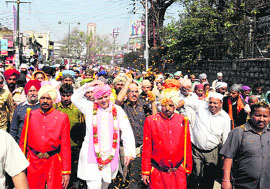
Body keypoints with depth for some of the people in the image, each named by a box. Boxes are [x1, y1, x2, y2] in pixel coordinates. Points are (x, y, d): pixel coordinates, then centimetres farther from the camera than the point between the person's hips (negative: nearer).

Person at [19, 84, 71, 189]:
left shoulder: (62, 117, -4)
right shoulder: (30, 115, 4)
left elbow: (66, 146, -5)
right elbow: (23, 142, 8)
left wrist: (66, 171, -7)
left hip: (54, 163, -2)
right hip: (33, 163, 2)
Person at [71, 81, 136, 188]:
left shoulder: (118, 110, 4)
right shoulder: (90, 107, 5)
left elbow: (127, 131, 1)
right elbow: (75, 98, 1)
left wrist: (129, 151, -7)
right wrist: (88, 85, -6)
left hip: (110, 155, 2)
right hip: (91, 154, -2)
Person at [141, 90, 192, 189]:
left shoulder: (182, 120, 1)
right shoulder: (150, 121, -5)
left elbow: (187, 146, 7)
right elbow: (147, 148, -3)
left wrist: (188, 167, 8)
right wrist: (145, 171, -3)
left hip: (178, 172, 2)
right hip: (157, 173, -2)